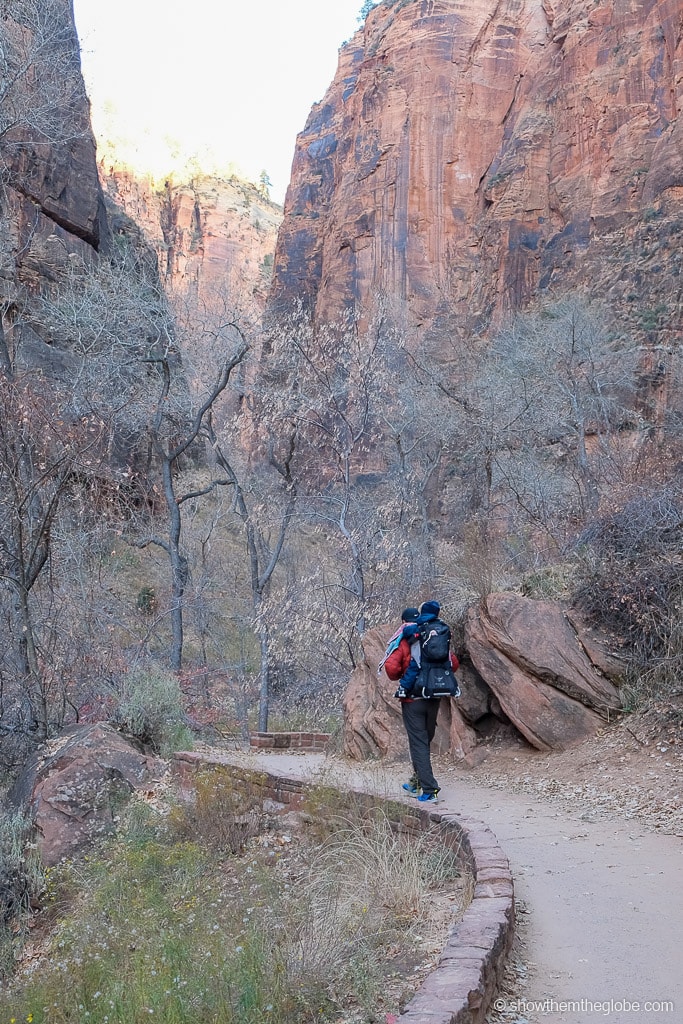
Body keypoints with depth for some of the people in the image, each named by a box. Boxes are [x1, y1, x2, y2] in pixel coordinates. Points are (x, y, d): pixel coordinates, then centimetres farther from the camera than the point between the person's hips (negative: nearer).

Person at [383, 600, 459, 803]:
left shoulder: (407, 639, -8)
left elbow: (391, 666, -17)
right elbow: (454, 664, 7)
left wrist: (398, 677, 5)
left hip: (412, 699, -4)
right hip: (434, 699, 4)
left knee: (419, 743, -1)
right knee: (425, 740, 19)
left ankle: (429, 790, -7)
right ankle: (416, 782, 32)